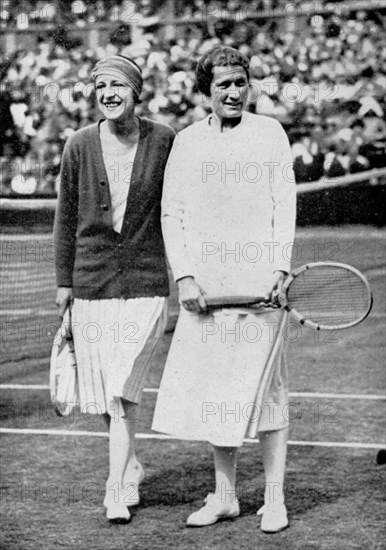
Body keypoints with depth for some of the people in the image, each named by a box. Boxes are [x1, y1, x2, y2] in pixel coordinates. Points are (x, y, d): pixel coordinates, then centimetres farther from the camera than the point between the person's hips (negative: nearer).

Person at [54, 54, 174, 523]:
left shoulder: (164, 141, -3)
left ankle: (116, 492, -5)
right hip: (90, 285, 3)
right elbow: (66, 216, 8)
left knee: (122, 390, -11)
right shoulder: (80, 146, 1)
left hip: (145, 283, -2)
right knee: (100, 395, 8)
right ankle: (130, 465, 33)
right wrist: (63, 281, 7)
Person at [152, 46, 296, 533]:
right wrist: (184, 276, -2)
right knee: (212, 389, 6)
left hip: (259, 284, -2)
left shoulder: (269, 134, 5)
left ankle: (274, 498, 7)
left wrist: (279, 267, -9)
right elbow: (172, 213, 9)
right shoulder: (186, 142, 10)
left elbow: (285, 205, 2)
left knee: (264, 387, -1)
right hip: (203, 288, 3)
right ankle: (224, 496, 17)